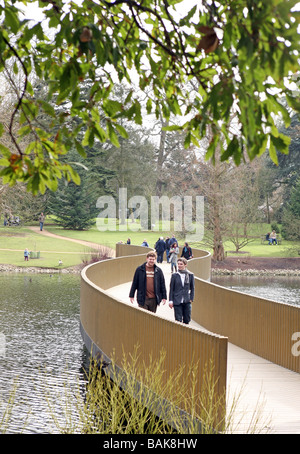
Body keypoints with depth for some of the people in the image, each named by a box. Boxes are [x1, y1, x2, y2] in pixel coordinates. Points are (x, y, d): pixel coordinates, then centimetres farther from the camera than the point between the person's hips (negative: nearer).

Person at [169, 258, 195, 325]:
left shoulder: (190, 275, 3)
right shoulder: (174, 275, 1)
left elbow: (192, 288, 10)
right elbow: (171, 289, 3)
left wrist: (191, 299, 2)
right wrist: (170, 301, -2)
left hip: (187, 301, 1)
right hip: (177, 301, -1)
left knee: (187, 320, 5)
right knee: (178, 320, -4)